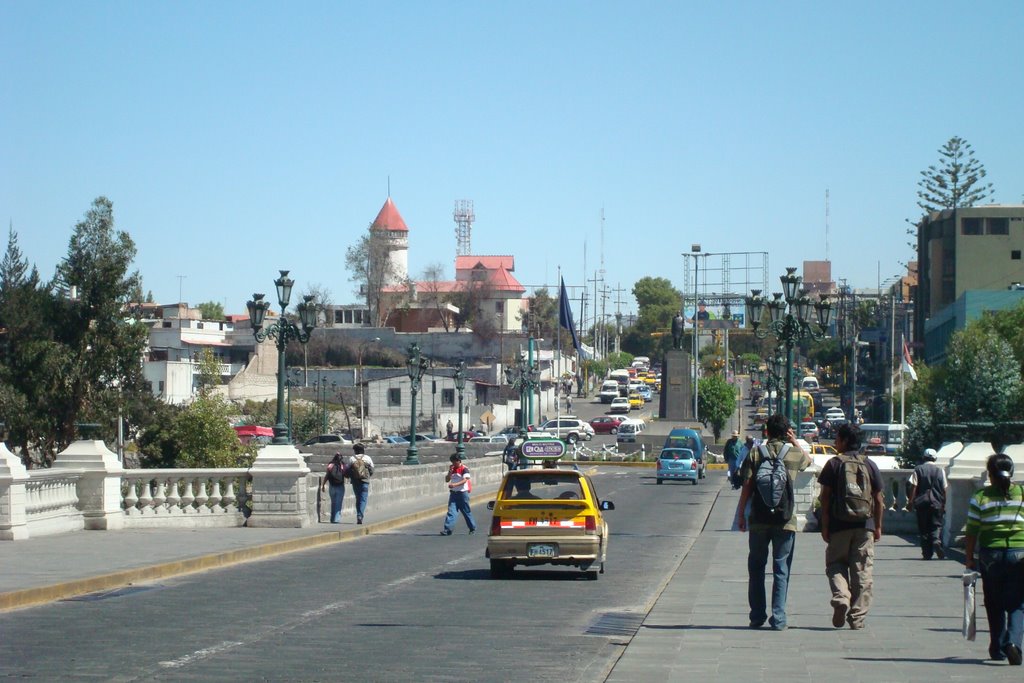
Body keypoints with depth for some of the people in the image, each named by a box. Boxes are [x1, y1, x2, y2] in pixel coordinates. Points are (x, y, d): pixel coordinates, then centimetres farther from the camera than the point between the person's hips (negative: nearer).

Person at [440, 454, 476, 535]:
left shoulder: (464, 469, -8)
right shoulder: (452, 469, 11)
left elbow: (464, 480, -19)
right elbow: (447, 480, 11)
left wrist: (454, 485, -32)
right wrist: (450, 472, -7)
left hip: (462, 493, -5)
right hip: (453, 493, 5)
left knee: (466, 512, 6)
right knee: (451, 511, -7)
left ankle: (473, 528, 22)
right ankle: (447, 529, -15)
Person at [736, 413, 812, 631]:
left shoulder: (755, 453, -2)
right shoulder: (794, 454, 0)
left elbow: (747, 486, -3)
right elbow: (808, 460, 25)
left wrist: (741, 514, 4)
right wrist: (795, 442, 19)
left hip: (759, 521, 0)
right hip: (785, 521, 0)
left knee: (756, 567, 13)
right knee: (781, 569, 4)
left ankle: (757, 616, 13)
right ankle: (778, 618, -1)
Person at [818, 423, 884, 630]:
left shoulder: (834, 464, -1)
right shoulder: (870, 465, 5)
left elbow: (825, 497, -3)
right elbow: (878, 499, 7)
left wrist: (825, 526, 2)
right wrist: (878, 526, 15)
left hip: (839, 525, -1)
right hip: (864, 525, 2)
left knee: (836, 565, 11)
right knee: (862, 571, 5)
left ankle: (841, 598, -14)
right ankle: (857, 617, 4)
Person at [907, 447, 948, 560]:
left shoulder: (918, 470, 1)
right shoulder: (940, 470, 4)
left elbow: (913, 487, -4)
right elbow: (944, 488, 5)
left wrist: (911, 501, 2)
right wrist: (944, 504, 12)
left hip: (921, 503, 0)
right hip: (936, 503, 0)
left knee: (923, 528, 5)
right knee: (937, 525, 5)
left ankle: (927, 553, 3)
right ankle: (936, 541, -25)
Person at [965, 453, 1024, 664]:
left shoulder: (980, 498, -2)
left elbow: (972, 532, -2)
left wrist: (969, 558, 7)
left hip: (991, 554, 0)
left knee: (995, 605, 15)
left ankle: (997, 648, 22)